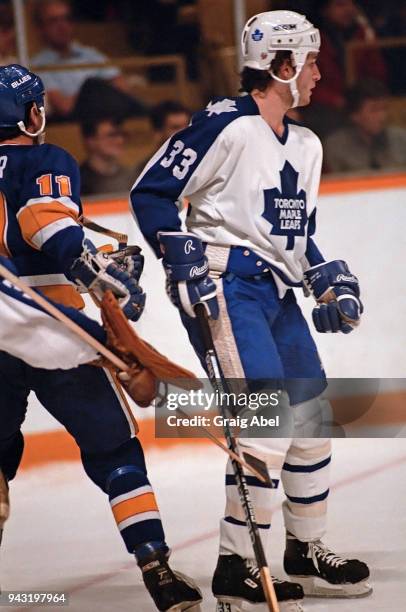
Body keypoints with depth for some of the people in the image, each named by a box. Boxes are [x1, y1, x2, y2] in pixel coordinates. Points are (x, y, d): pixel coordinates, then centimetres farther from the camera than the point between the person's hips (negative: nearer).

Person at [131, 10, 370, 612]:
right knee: (269, 421, -17)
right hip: (225, 287, -9)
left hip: (276, 293, 10)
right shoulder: (227, 126, -12)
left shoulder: (305, 145, 16)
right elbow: (151, 192, -12)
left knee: (312, 417, 13)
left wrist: (329, 279, 10)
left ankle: (307, 552, 29)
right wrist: (186, 259, -19)